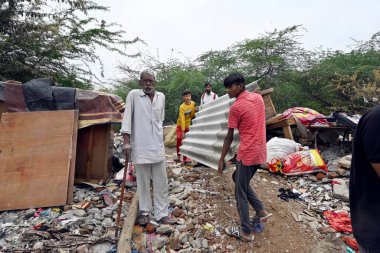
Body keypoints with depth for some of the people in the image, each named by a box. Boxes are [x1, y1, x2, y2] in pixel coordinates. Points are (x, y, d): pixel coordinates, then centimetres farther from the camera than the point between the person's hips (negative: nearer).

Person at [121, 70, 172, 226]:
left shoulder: (161, 97, 8)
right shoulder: (133, 95, -4)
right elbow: (127, 117, -8)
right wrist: (126, 141, -14)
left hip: (158, 146, 4)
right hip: (140, 147, -3)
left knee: (161, 182, 8)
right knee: (143, 182, 9)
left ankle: (162, 212, 22)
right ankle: (145, 212, 28)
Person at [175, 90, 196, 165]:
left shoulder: (193, 103, -9)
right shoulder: (182, 107, -24)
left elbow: (191, 116, 1)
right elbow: (182, 119, -28)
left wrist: (194, 110, -19)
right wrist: (183, 131, -32)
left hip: (188, 125, 4)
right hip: (180, 125, -4)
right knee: (179, 139, -21)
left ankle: (185, 159, 7)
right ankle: (178, 156, -6)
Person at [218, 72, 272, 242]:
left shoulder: (235, 107, -15)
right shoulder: (258, 98, 7)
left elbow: (229, 137, -11)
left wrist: (221, 159, -3)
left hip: (247, 154, -8)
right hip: (260, 152, 8)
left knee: (240, 193, 7)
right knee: (238, 179, 26)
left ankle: (246, 232, 20)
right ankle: (261, 211, 25)